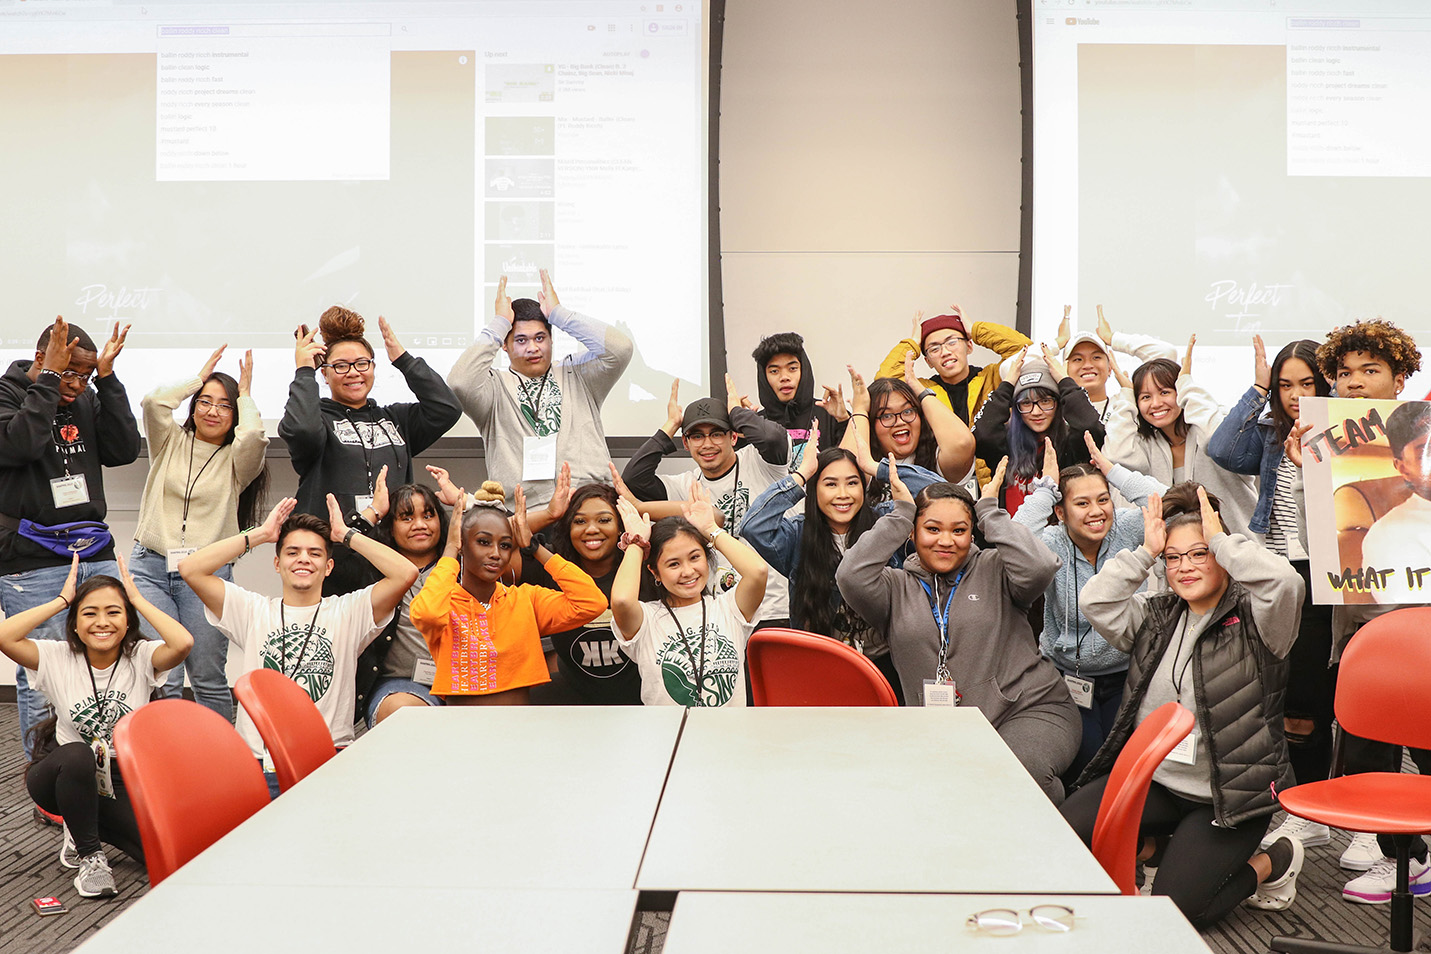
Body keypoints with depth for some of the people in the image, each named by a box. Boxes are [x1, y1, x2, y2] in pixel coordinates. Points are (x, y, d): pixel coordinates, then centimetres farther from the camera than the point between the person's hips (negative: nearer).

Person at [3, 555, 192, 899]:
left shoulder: (141, 657, -10)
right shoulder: (58, 659, -8)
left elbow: (183, 643, -32)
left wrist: (137, 599, -19)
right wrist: (61, 600, -16)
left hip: (124, 780, 1)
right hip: (65, 777, -1)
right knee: (77, 755, -38)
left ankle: (84, 827, 14)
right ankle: (90, 856, -13)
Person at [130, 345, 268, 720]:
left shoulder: (236, 460, 8)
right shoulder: (170, 442, 13)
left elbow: (253, 435, -15)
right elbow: (152, 402, -6)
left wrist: (244, 394, 3)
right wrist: (198, 378, 7)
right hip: (151, 567, 1)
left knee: (209, 680, 2)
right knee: (162, 678, -8)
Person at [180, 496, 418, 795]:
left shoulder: (347, 612, 9)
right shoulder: (254, 611, 14)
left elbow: (406, 573, -6)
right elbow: (190, 569, 4)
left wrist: (346, 534, 4)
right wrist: (259, 534, 9)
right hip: (260, 766, 1)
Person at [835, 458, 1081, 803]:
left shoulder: (994, 570, 8)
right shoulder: (896, 588, 10)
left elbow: (1038, 567, -13)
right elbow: (852, 577, -10)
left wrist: (989, 509, -1)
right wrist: (900, 512, -1)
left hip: (1031, 709, -1)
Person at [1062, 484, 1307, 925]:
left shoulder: (1252, 620, -6)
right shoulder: (1155, 616, 9)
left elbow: (1284, 584, -27)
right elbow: (1095, 602, -5)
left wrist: (1220, 539, -17)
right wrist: (1144, 551, -8)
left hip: (1229, 799, -5)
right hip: (1151, 780, 5)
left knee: (1170, 912, -13)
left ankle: (1273, 862, 14)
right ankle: (1149, 843, 14)